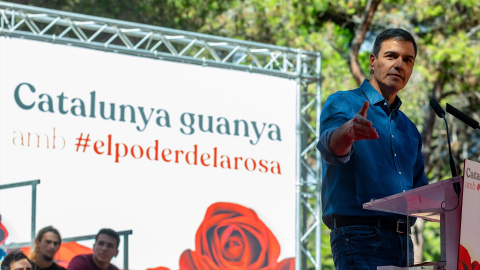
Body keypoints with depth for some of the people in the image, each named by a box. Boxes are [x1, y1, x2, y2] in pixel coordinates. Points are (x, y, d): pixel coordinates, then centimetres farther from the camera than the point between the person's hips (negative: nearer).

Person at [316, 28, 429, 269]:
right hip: (360, 238, -7)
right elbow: (331, 145, -21)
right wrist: (347, 131, -45)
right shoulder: (342, 103, 2)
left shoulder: (409, 129, 24)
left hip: (403, 240, 7)